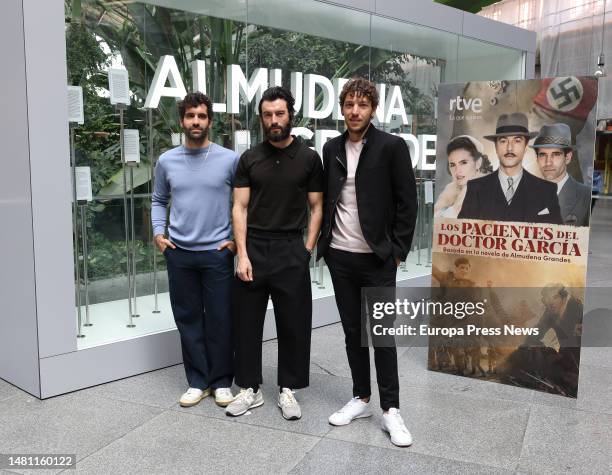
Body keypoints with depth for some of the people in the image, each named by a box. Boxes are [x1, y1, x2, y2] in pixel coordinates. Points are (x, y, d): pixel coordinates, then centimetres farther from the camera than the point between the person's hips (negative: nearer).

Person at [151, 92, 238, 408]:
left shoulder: (229, 160, -4)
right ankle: (198, 381, 23)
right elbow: (159, 200, 17)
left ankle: (221, 381, 20)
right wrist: (158, 233, 5)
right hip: (179, 254, 3)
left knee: (220, 320, 4)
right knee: (189, 320, 10)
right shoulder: (167, 161, 4)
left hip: (217, 253, -2)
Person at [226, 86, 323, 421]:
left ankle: (288, 389, 21)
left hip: (291, 251, -1)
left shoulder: (308, 158, 2)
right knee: (247, 322, 8)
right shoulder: (249, 159, 5)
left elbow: (316, 208, 4)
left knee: (294, 324, 5)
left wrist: (307, 249, -5)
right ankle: (250, 388, 22)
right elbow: (240, 208, 1)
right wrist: (242, 254, -8)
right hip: (253, 249, 1)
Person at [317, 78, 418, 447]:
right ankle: (361, 398, 26)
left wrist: (398, 251, -9)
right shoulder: (332, 149, 8)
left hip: (377, 258, -4)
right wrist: (325, 242, 6)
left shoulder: (392, 146, -6)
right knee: (353, 331, 12)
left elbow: (408, 202, -6)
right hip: (340, 256, 4)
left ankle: (391, 409, 14)